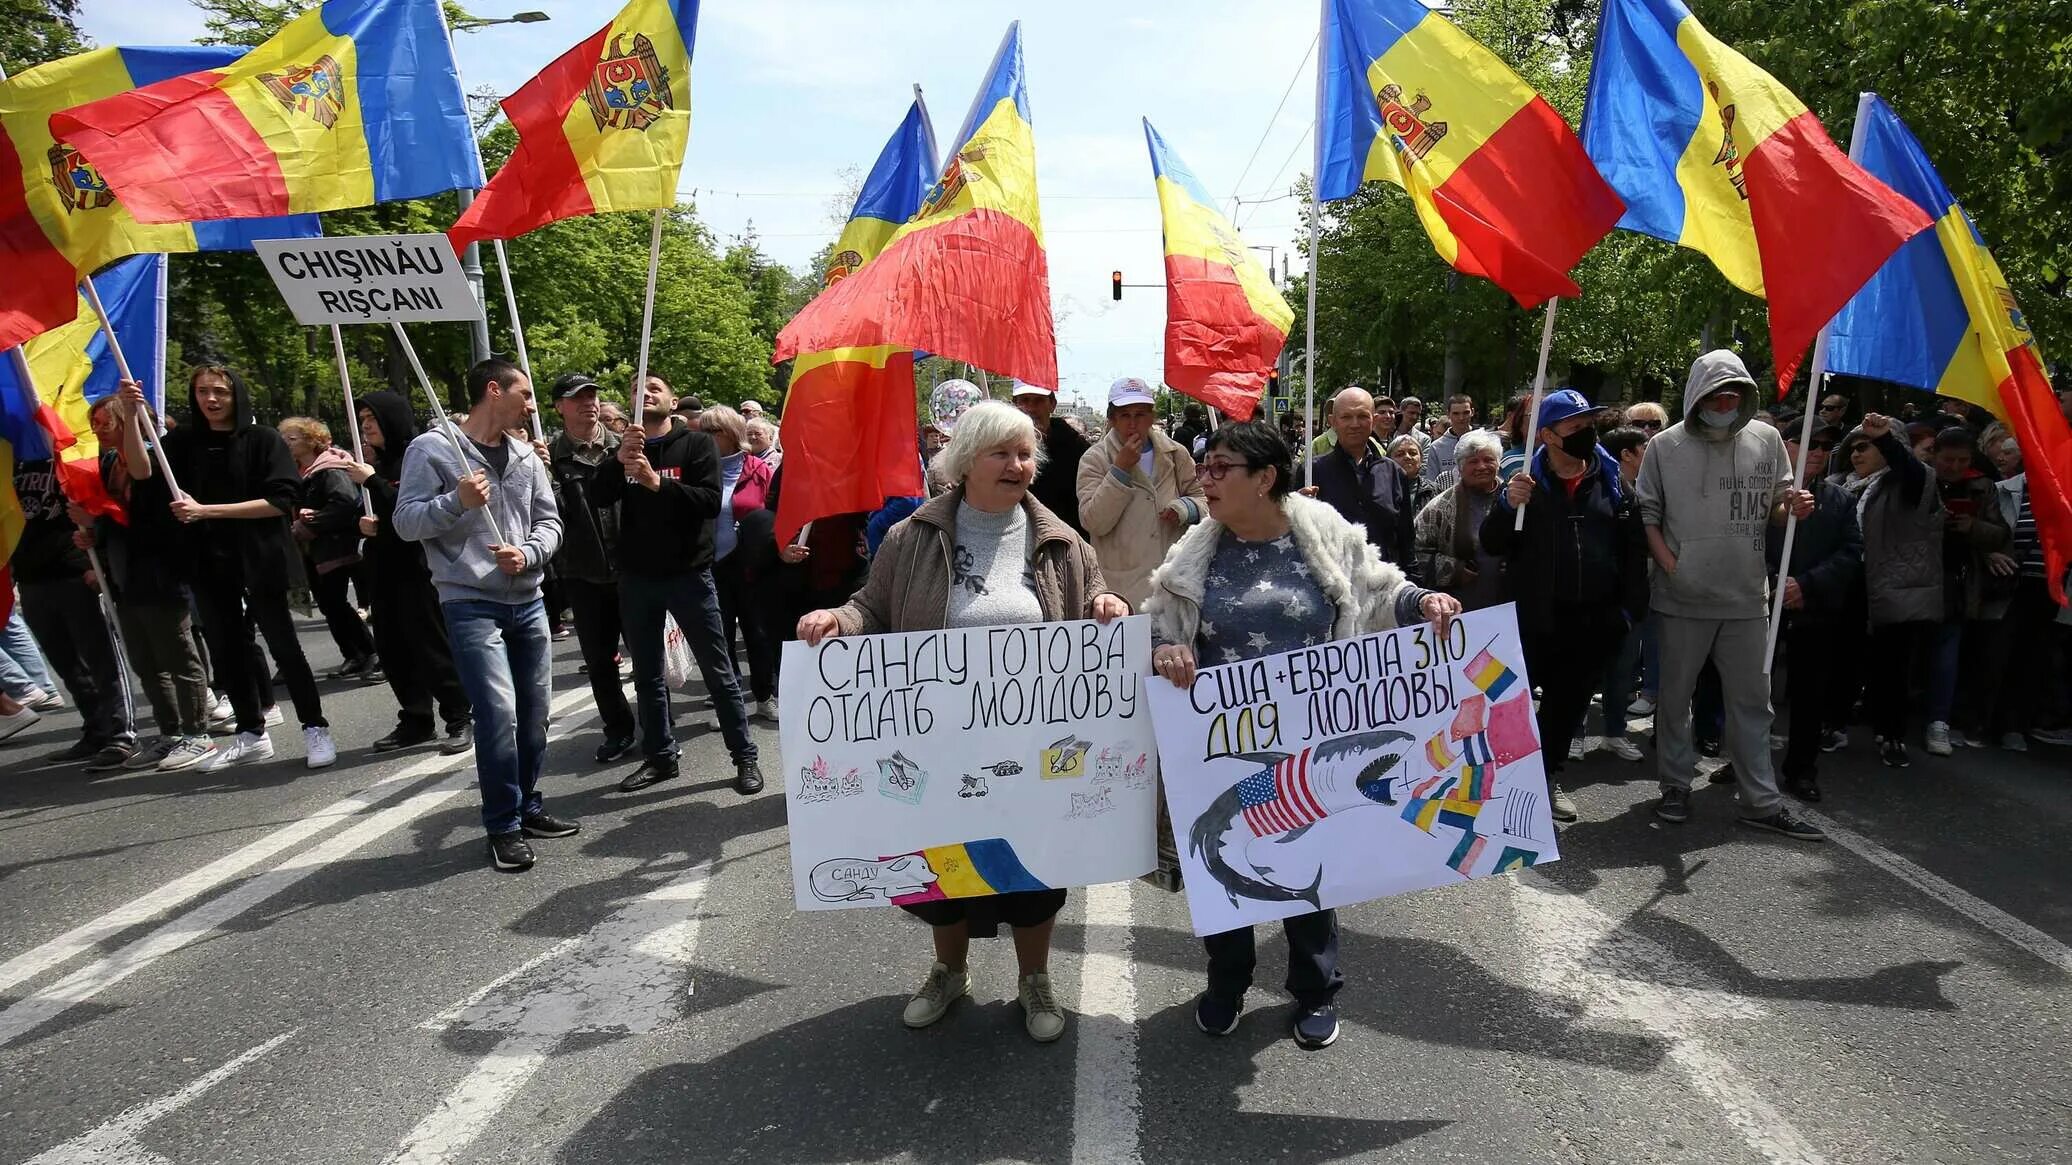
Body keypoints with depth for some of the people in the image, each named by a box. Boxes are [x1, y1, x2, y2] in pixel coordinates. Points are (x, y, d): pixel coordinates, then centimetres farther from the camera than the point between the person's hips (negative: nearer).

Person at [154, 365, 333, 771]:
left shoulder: (263, 440, -5)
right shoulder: (183, 441, 7)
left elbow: (280, 501, -13)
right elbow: (141, 472, -6)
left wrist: (207, 511, -17)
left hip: (260, 559, -4)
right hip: (210, 562, 5)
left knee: (282, 643, -1)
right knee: (225, 650, 10)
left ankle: (315, 729, 8)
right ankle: (251, 734, 22)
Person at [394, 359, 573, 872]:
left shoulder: (526, 456, 10)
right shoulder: (432, 449, -5)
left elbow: (549, 521, 11)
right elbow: (406, 521, -7)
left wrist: (527, 553, -9)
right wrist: (456, 501, -24)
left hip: (528, 601, 6)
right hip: (470, 603, -6)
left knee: (533, 710, 10)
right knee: (498, 710, -12)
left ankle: (528, 808, 27)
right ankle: (503, 827, 1)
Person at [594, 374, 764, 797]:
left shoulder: (696, 444, -1)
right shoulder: (626, 448, 9)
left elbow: (711, 501, -14)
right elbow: (599, 496, -6)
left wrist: (658, 483, -25)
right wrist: (619, 461, -24)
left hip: (689, 574, -4)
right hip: (636, 577, 4)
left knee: (718, 671, -1)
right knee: (647, 675, 11)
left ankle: (745, 757, 6)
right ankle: (659, 757, 23)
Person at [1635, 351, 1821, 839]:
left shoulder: (1767, 440, 5)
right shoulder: (1665, 447, -2)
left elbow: (1774, 508, 13)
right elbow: (1647, 515, 0)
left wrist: (1793, 507, -10)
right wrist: (1670, 564, -12)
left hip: (1746, 597, 2)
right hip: (1682, 598, -2)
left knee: (1752, 700, 8)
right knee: (1675, 696, 9)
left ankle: (1762, 801, 17)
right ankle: (1676, 785, 24)